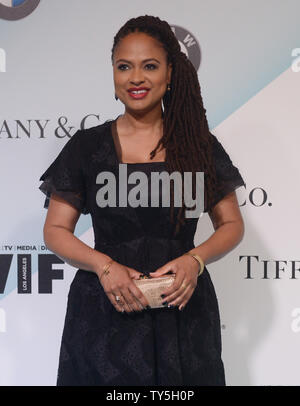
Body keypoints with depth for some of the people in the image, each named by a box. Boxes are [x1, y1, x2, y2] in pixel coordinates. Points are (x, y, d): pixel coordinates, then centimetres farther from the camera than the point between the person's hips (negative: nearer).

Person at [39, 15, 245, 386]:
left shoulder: (199, 146, 3)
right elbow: (55, 230, 2)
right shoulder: (87, 146, 1)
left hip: (182, 312, 1)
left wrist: (195, 259, -13)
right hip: (104, 314, 0)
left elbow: (231, 224, 7)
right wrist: (104, 265, -15)